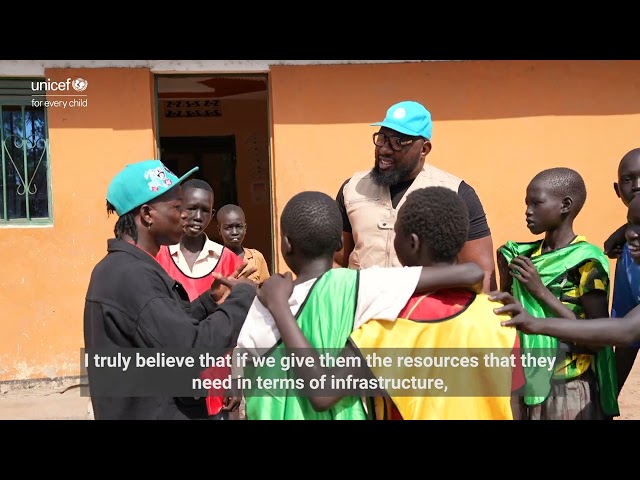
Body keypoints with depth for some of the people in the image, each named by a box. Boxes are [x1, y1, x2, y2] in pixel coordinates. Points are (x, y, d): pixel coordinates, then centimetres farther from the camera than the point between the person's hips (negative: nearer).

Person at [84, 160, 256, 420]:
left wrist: (210, 300, -1)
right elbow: (195, 348, -29)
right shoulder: (132, 275, -25)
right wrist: (244, 294, -19)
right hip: (154, 413, -9)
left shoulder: (120, 267, 7)